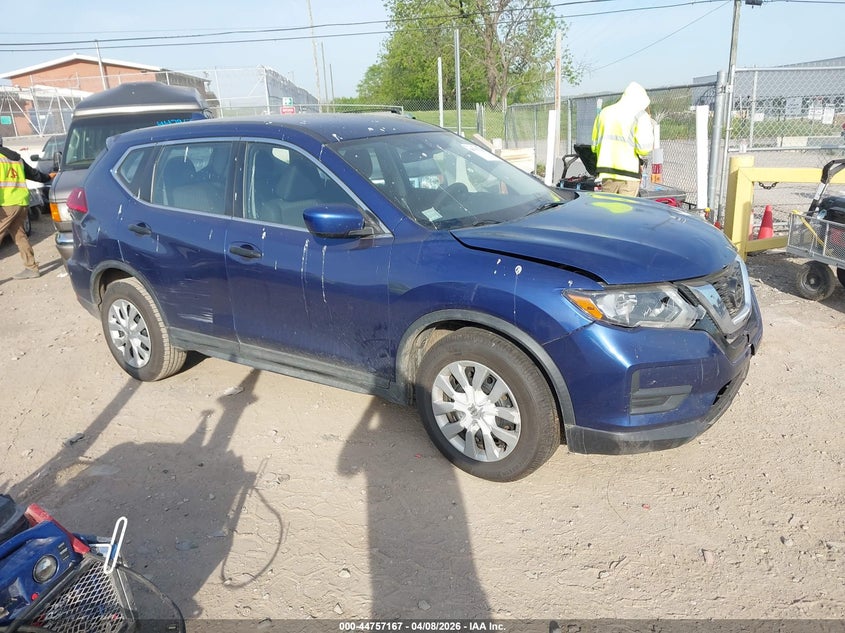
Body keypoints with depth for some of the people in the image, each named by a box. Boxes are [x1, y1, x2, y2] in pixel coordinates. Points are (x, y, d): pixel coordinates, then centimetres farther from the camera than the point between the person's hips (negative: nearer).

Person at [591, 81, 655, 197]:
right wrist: (642, 161, 7)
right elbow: (644, 146, -13)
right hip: (629, 170, -5)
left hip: (606, 170, 5)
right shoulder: (640, 115, -3)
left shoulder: (604, 112, 15)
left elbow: (595, 144, 15)